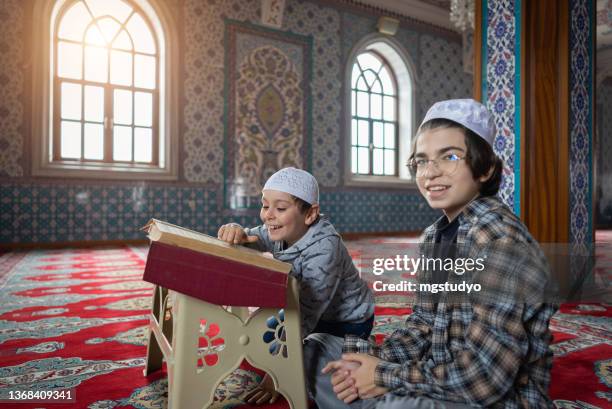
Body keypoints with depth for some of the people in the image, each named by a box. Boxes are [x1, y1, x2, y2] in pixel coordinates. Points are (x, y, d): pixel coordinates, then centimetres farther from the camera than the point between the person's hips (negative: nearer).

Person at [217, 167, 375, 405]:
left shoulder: (323, 250, -34)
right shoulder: (280, 231, -12)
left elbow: (305, 317, -35)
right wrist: (235, 232, -42)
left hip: (349, 322, -7)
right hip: (318, 314, 7)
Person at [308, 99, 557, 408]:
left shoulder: (502, 242, -22)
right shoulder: (434, 235, 3)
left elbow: (485, 378, -25)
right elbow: (423, 324, 7)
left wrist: (387, 376, -16)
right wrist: (373, 361, -10)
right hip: (443, 383, 8)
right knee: (317, 350, 8)